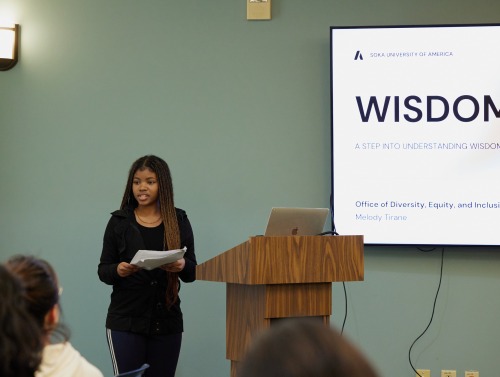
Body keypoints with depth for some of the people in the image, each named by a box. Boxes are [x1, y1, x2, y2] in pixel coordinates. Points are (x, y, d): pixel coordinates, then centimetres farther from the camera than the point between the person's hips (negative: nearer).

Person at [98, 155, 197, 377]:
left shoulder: (179, 221, 6)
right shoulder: (119, 221, 3)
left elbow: (192, 273, 7)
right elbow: (102, 270, 4)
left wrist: (182, 266, -16)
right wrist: (118, 270, -18)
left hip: (167, 322, 2)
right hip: (125, 321, -2)